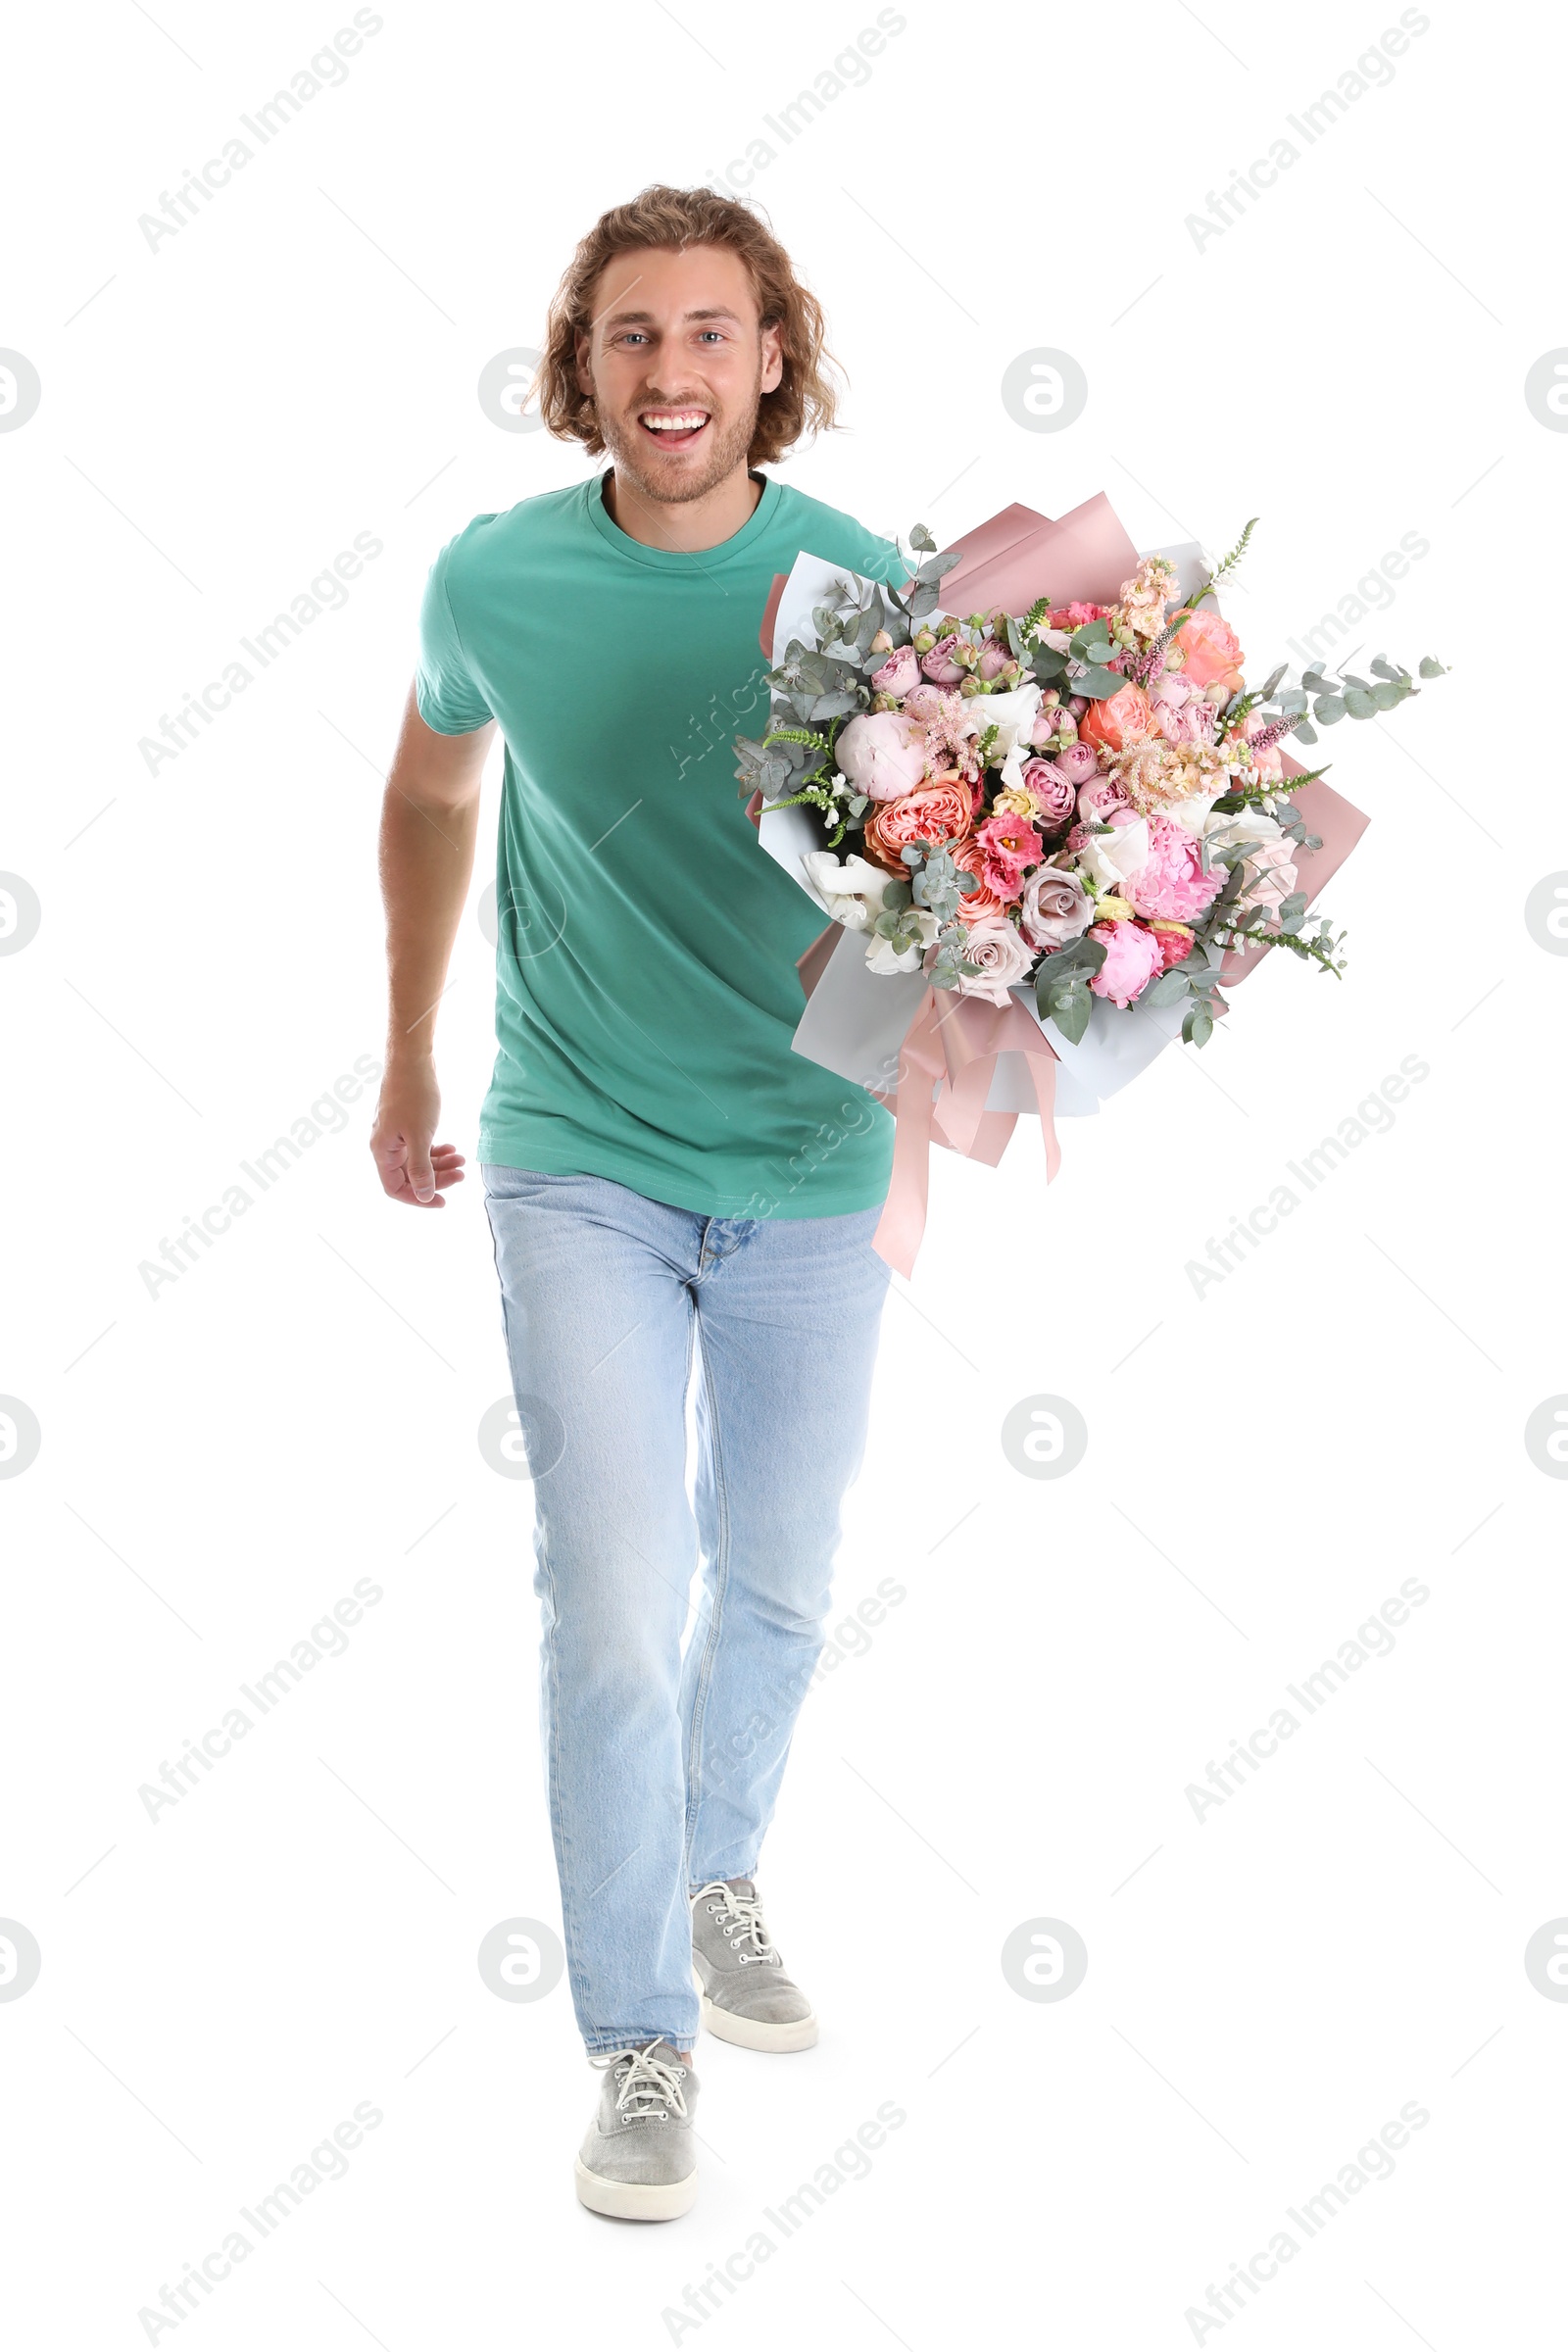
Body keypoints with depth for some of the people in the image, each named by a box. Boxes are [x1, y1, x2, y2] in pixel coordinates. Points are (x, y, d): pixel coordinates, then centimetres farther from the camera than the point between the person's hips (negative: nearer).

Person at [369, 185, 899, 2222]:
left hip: (814, 1164, 1)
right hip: (583, 1161, -1)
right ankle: (641, 2038, 10)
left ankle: (718, 1880, 44)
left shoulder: (864, 584, -9)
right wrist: (408, 1059, 20)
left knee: (781, 1581, 16)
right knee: (616, 1609, -7)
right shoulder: (497, 580, -6)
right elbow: (430, 794, 13)